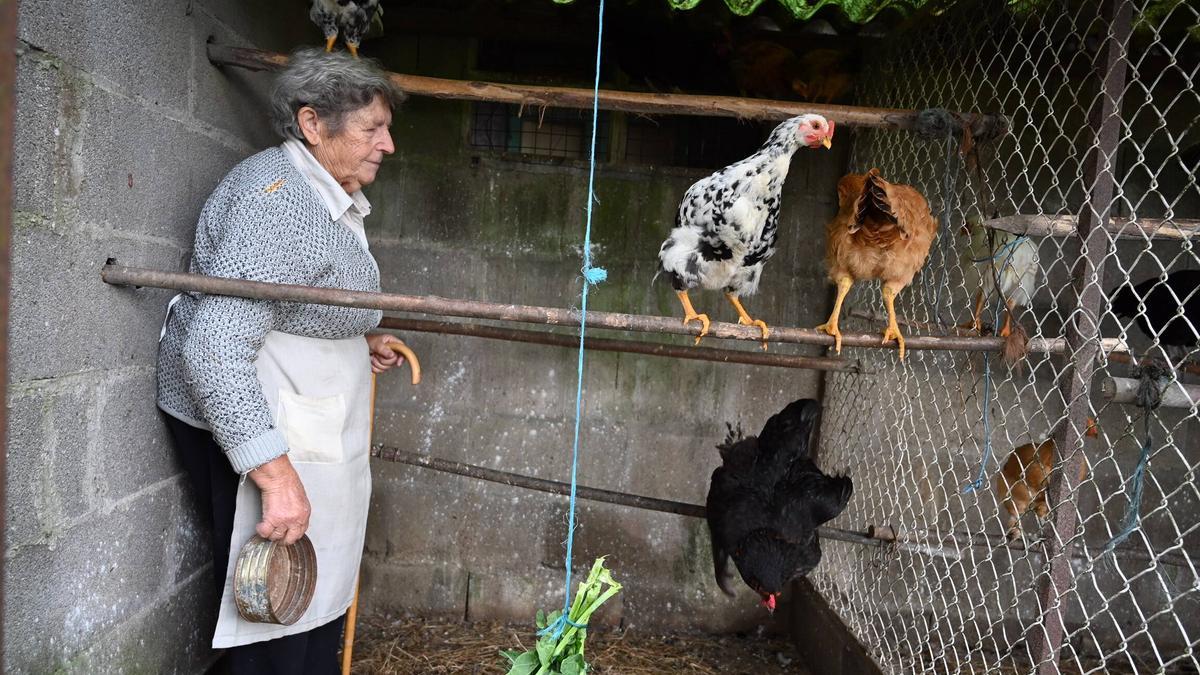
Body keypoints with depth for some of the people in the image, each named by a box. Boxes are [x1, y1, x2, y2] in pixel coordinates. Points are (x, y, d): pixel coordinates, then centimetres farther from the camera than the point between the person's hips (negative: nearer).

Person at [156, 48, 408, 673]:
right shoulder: (278, 198, -23)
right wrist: (277, 474, -31)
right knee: (279, 622, -1)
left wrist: (358, 340, 15)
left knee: (318, 592, 18)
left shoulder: (331, 197, 11)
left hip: (309, 427, 10)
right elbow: (213, 346, -30)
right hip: (250, 430, -10)